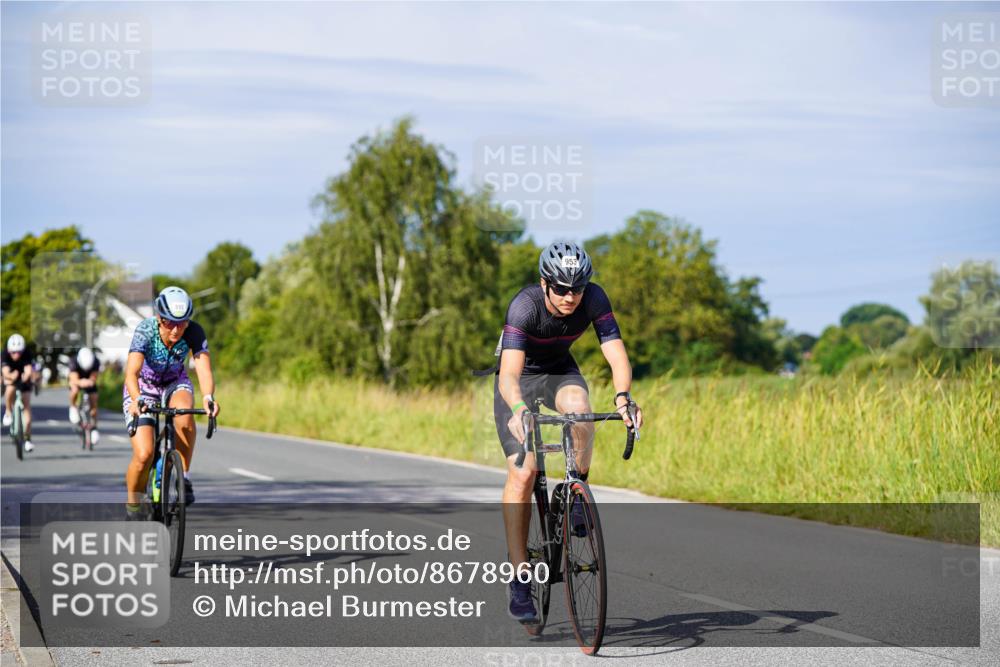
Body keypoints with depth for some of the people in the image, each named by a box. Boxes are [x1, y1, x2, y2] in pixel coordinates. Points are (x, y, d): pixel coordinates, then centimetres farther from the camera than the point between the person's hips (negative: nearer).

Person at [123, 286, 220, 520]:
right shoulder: (145, 330, -31)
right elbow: (132, 372, -42)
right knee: (144, 455, -18)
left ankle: (184, 476, -16)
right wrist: (137, 400, -61)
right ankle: (133, 505, 9)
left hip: (175, 383, 2)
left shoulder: (194, 332, -26)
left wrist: (208, 397, -56)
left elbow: (204, 369, -36)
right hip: (142, 387, -2)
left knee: (184, 416, -35)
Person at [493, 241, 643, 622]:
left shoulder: (594, 298, -25)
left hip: (559, 371, 3)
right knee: (522, 472, -16)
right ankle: (519, 580, -11)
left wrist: (623, 397, -51)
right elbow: (509, 374, -43)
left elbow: (616, 354, -31)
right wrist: (518, 409, -63)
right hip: (520, 376, -3)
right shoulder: (525, 305, -34)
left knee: (577, 405, -35)